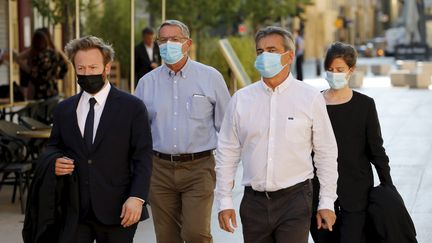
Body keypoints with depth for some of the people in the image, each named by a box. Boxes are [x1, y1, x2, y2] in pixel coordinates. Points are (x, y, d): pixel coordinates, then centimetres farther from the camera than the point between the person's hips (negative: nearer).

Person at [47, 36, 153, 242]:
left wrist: (137, 197, -16)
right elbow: (53, 147, 20)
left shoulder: (132, 107, 0)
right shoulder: (64, 110, 11)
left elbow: (143, 158, -4)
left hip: (117, 211, -2)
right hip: (73, 210, 2)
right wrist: (54, 161, -4)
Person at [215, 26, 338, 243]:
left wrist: (327, 203, 0)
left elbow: (326, 154, 3)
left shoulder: (310, 98, -1)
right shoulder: (241, 99, 4)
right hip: (254, 201, 3)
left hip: (294, 200, -2)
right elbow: (227, 153, 8)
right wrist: (224, 202, 4)